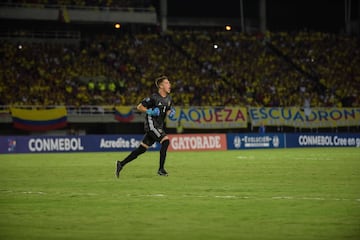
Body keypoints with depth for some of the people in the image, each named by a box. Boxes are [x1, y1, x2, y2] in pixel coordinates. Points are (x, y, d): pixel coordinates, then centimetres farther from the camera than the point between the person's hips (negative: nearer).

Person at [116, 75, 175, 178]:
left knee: (142, 149, 7)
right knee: (165, 141, -22)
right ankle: (161, 169, -18)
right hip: (151, 124, -8)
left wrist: (170, 113, 1)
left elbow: (167, 111, 23)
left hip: (159, 126, 8)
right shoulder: (154, 97, -13)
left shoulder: (168, 98, 10)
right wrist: (150, 112, -20)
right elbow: (139, 107, -8)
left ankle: (121, 164, 15)